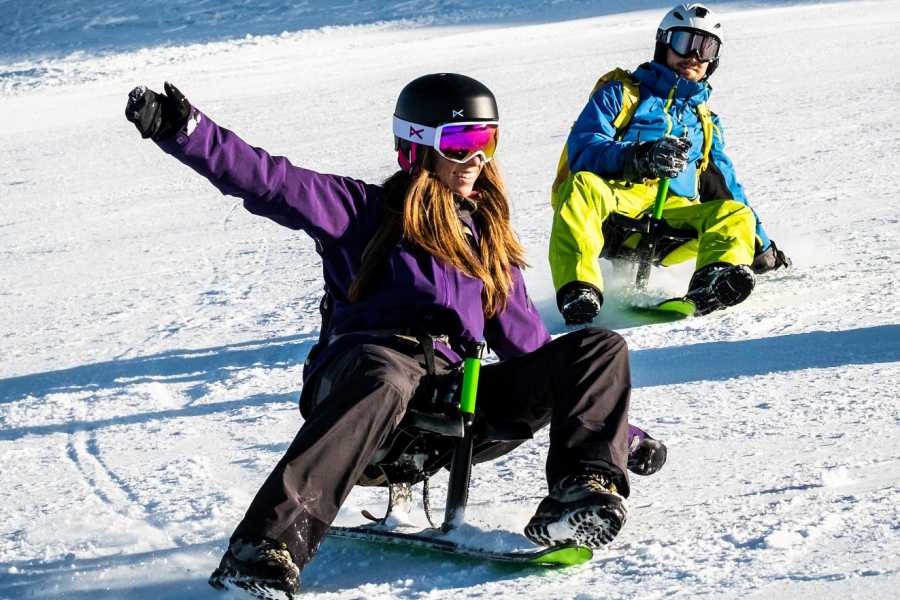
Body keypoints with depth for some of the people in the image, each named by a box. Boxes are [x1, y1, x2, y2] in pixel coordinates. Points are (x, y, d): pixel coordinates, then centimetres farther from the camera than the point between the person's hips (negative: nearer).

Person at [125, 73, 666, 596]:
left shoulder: (488, 238, 26)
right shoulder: (369, 211, 9)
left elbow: (524, 338, 28)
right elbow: (267, 180, -3)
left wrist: (619, 431, 25)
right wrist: (181, 128, -20)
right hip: (358, 375, -5)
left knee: (600, 349, -4)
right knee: (389, 375, -43)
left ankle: (585, 490, -26)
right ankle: (266, 549, -49)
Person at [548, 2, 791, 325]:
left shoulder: (705, 122, 32)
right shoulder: (622, 93, 14)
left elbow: (725, 186, 38)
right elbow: (583, 147, -3)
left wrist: (759, 242, 31)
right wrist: (640, 157, -21)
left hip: (671, 214, 4)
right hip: (612, 199, -4)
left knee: (735, 213, -22)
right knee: (583, 186, -37)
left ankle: (710, 285, -52)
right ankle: (578, 290, -53)